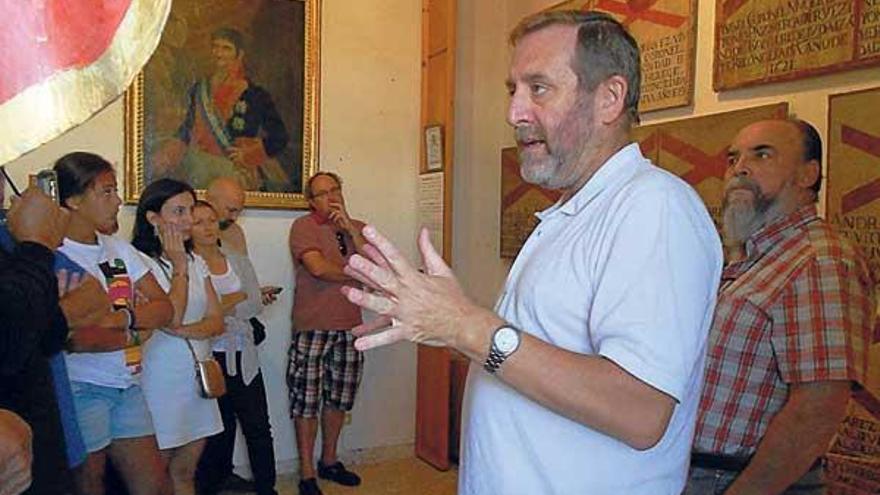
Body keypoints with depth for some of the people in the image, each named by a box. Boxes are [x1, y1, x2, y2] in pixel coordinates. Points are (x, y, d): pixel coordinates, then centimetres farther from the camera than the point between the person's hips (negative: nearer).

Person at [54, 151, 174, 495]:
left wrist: (120, 319, -16)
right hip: (81, 389, -6)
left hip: (126, 384, 6)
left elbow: (165, 309, 1)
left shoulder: (119, 248, 9)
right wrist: (133, 331, -12)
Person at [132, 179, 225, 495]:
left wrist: (185, 330, -15)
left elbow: (217, 322, 4)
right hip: (161, 382, -5)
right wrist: (178, 266, -13)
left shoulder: (195, 262, 9)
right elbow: (170, 318, -20)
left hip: (198, 377, 6)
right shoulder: (139, 262, -12)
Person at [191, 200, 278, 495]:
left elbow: (256, 306, 2)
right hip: (211, 359, -3)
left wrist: (222, 308, -11)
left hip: (244, 358, 4)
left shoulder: (239, 261, 10)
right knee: (219, 431, 7)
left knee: (259, 428, 5)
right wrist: (240, 297, -13)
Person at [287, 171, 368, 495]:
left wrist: (349, 228, -10)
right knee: (307, 400, -1)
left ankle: (329, 461, 31)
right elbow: (318, 267, -19)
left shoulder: (357, 228, 12)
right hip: (312, 327, -5)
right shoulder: (303, 226, -5)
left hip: (349, 326, 5)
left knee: (338, 398, 14)